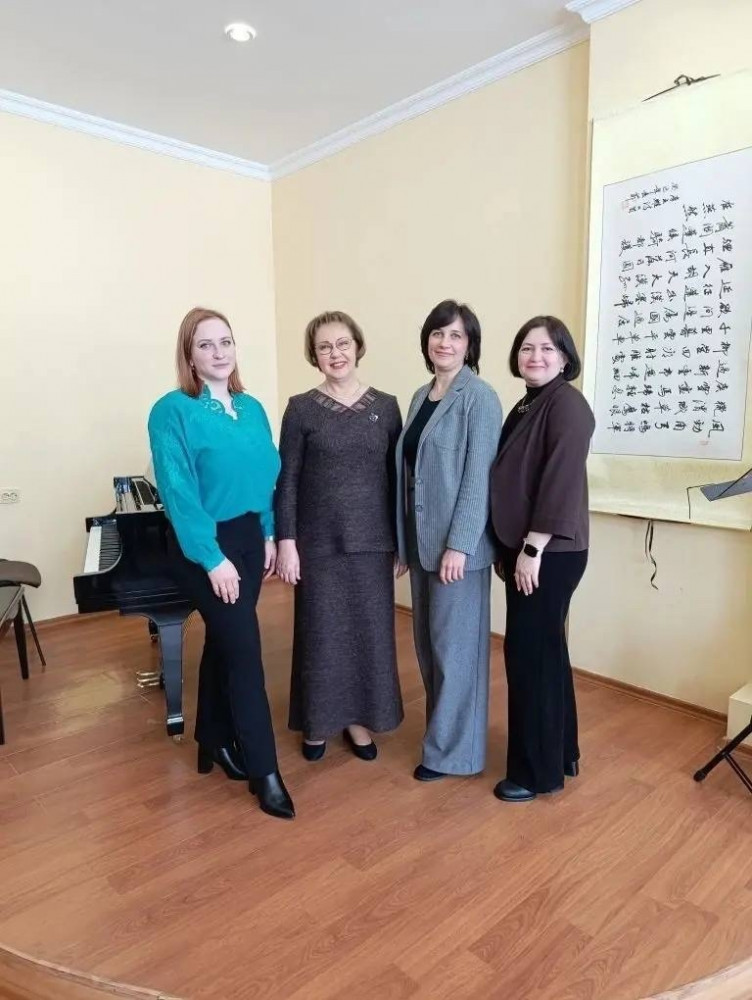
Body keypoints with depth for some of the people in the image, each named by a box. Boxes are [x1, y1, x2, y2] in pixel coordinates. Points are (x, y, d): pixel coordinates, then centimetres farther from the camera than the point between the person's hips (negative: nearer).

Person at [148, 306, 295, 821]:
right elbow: (179, 491, -16)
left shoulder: (252, 408, 6)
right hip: (204, 545, -6)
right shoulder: (172, 411, -12)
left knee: (225, 642, 16)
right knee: (245, 649, -5)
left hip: (248, 536, 6)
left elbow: (269, 474, 9)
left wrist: (269, 535, 5)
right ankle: (264, 770, 9)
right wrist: (212, 557, -18)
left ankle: (215, 741, 35)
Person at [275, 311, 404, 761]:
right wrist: (286, 541, -9)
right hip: (319, 541, -2)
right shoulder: (301, 409, -2)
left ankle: (359, 718, 30)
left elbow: (396, 477, 5)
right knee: (321, 632, 8)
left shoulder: (386, 406, 3)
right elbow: (287, 481, -3)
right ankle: (319, 722, 28)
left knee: (370, 630, 10)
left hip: (372, 540, 2)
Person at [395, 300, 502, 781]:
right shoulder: (421, 396, 12)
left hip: (457, 542, -8)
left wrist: (458, 545, -19)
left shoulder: (480, 398, -11)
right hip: (421, 539, 8)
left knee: (455, 644, 3)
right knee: (428, 641, 16)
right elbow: (410, 471, 12)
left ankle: (454, 750, 19)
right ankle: (441, 730, 34)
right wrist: (404, 540, 12)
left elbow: (478, 477, -16)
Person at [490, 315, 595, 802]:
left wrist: (532, 549, -20)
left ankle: (538, 770, 17)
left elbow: (562, 483, -20)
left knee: (529, 653, -1)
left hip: (550, 553, -9)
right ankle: (561, 753, 33)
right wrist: (509, 547, 16)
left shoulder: (567, 404, -13)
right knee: (544, 650, 17)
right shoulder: (526, 406, 14)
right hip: (523, 548, 9)